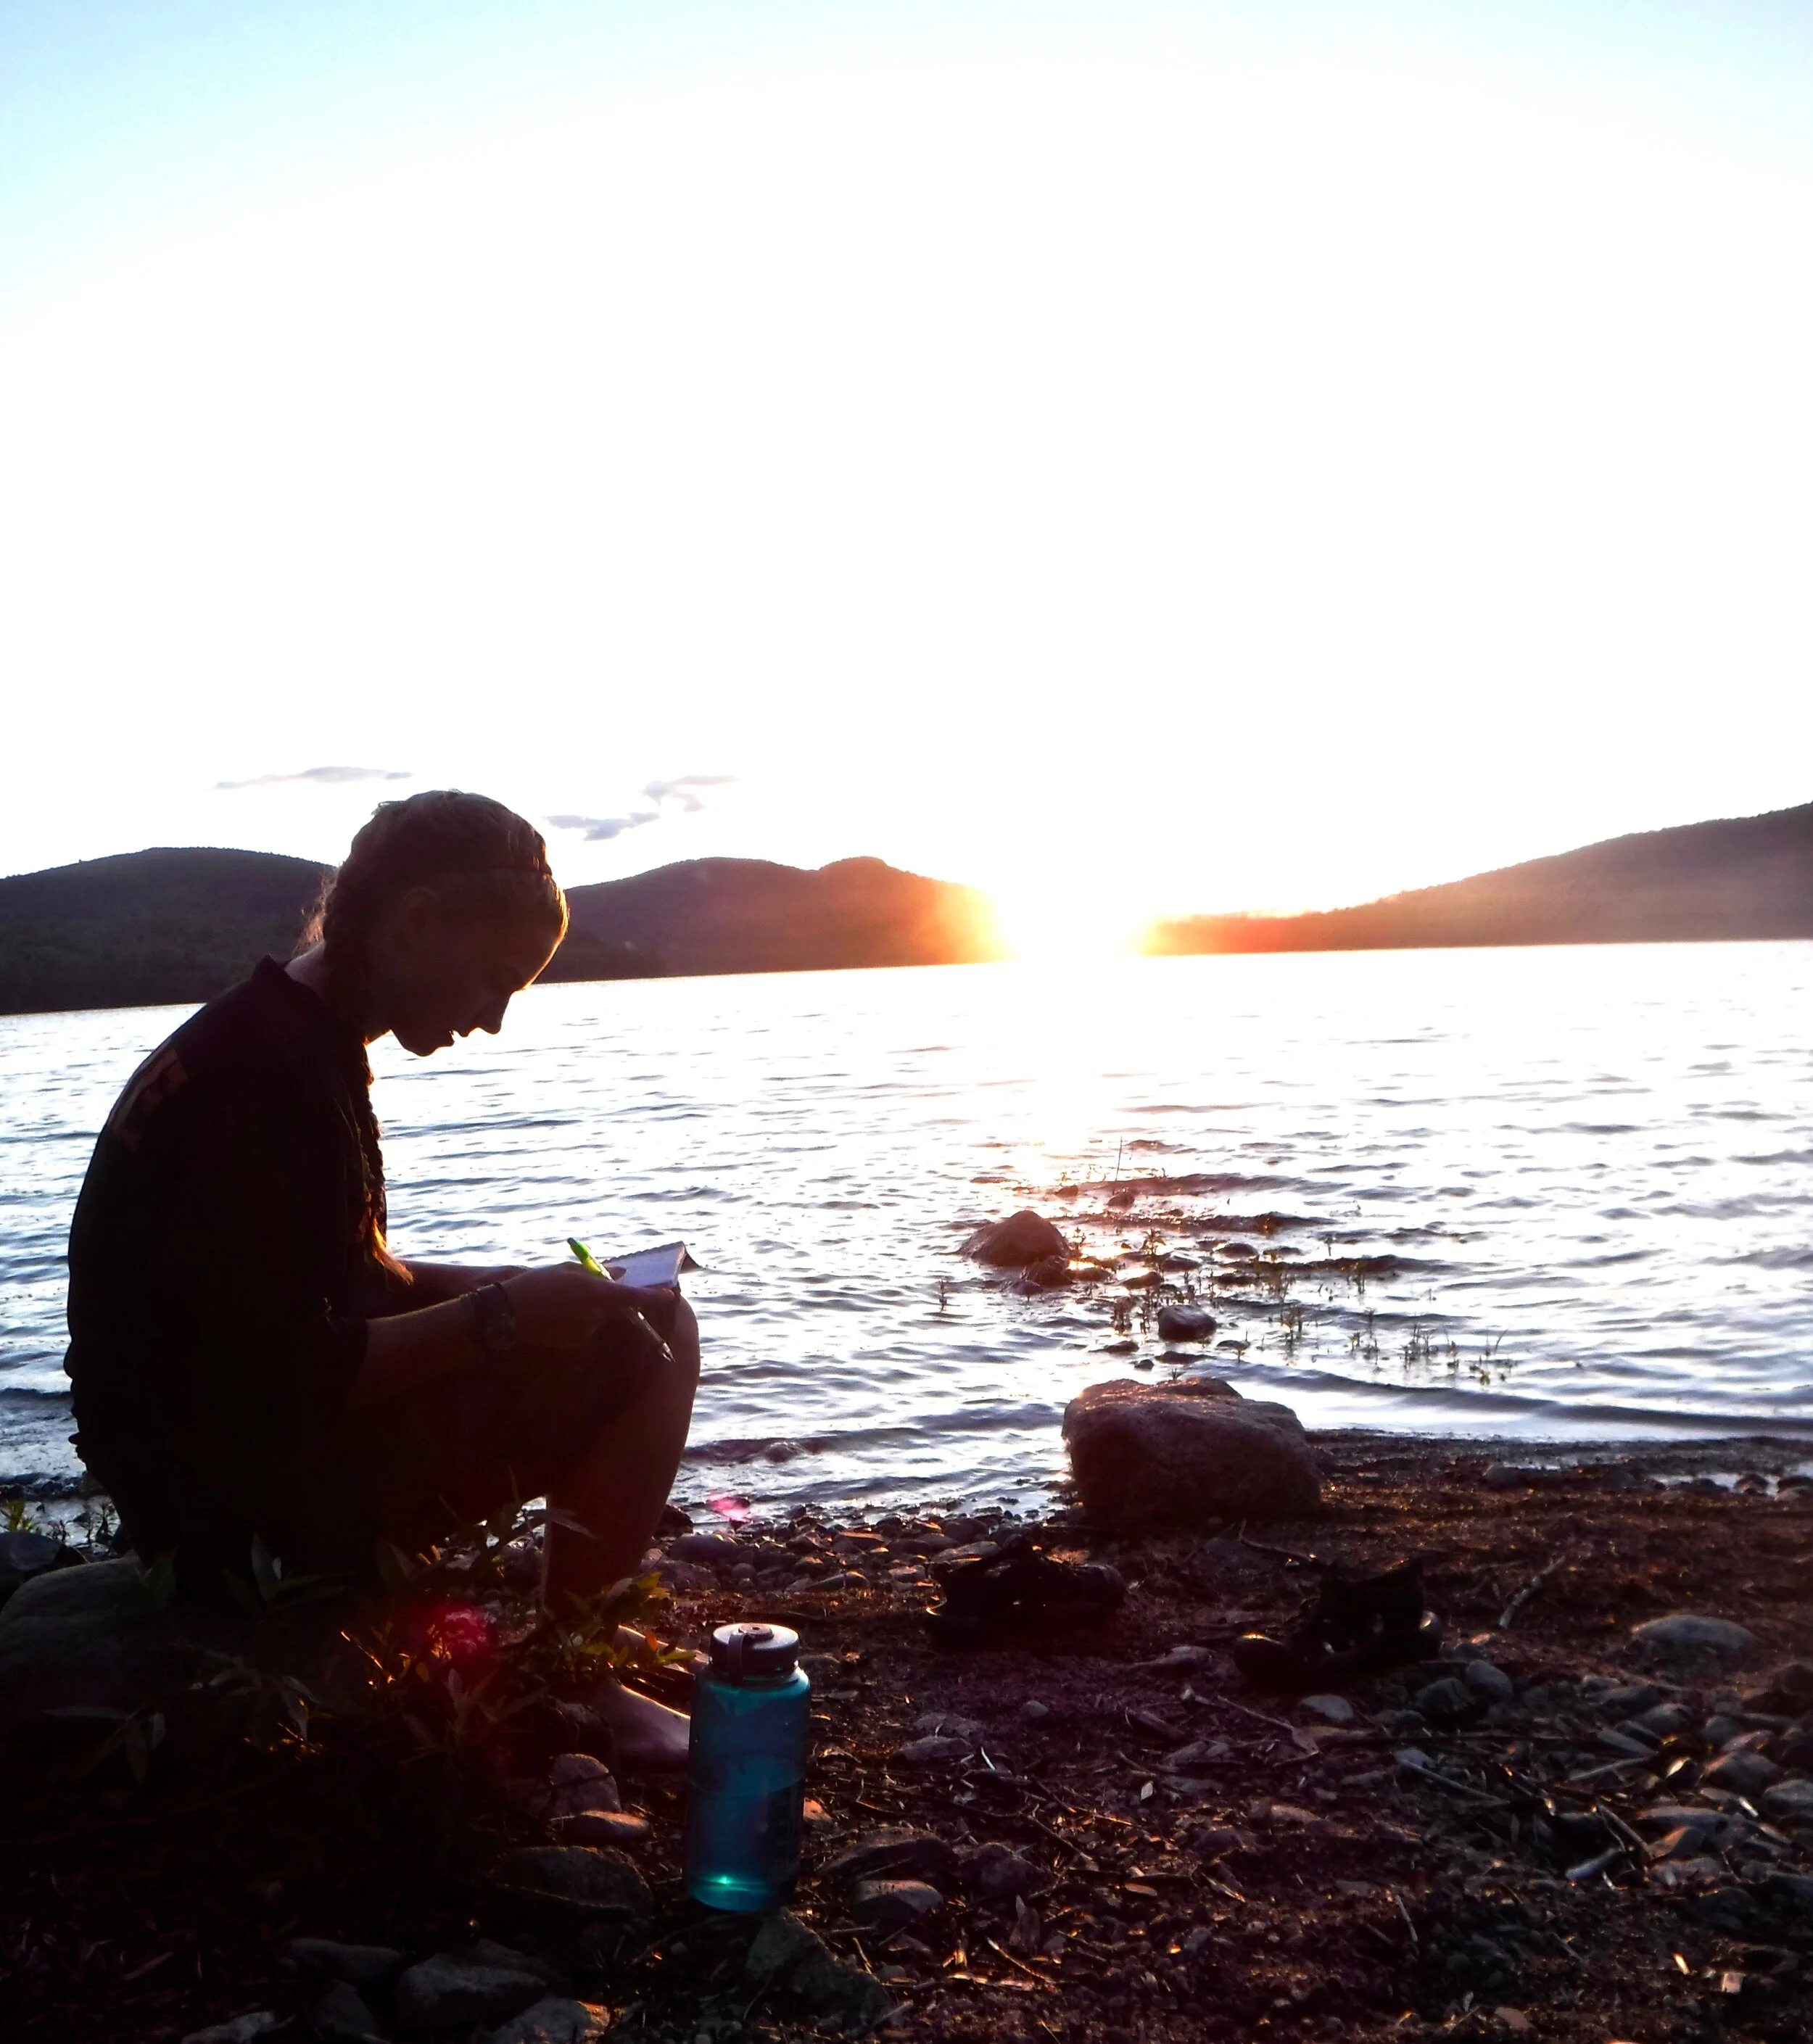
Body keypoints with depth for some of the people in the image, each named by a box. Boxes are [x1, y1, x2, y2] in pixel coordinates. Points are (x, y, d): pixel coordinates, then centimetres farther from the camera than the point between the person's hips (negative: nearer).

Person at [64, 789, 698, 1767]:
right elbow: (284, 1383, -27)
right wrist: (500, 1317, -18)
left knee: (654, 1320, 10)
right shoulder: (275, 1081, -24)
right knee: (632, 1356, -16)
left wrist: (516, 1289, 4)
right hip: (248, 1495, -10)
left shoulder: (268, 1040, 9)